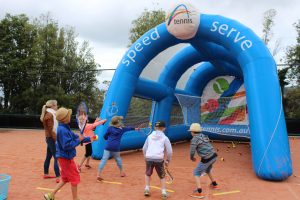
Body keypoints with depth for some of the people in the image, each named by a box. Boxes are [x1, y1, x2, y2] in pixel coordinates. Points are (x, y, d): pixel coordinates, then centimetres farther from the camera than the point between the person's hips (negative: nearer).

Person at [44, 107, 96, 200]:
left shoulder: (65, 128, 8)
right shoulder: (62, 130, -25)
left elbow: (75, 137, 13)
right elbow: (67, 145, -29)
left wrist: (89, 139, 11)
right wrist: (78, 140, -21)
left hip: (65, 157, 10)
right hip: (65, 158, -10)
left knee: (65, 178, 21)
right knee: (74, 178, 4)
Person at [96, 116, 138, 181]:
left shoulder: (110, 128, 3)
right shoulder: (122, 129, 10)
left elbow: (105, 136, 6)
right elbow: (128, 128, 29)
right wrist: (135, 128, 47)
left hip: (108, 147, -1)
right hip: (116, 147, 2)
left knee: (104, 160, -7)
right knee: (118, 159, 23)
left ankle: (98, 174, -16)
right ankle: (122, 172, 34)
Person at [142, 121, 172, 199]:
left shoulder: (150, 136, 13)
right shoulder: (165, 138, 5)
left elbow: (144, 148, 15)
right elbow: (169, 151, 2)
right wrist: (168, 160, 15)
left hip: (149, 158, 2)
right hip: (159, 159, -2)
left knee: (148, 174, 27)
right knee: (162, 176, 18)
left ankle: (147, 188, 21)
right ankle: (163, 192, 12)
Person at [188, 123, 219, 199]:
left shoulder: (194, 139, -11)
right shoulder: (204, 136, 12)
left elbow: (192, 151, -13)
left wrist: (192, 158, 7)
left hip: (206, 159, -8)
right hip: (213, 156, 8)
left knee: (196, 173, 5)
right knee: (207, 170, 34)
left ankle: (199, 192, -2)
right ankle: (214, 184, 51)